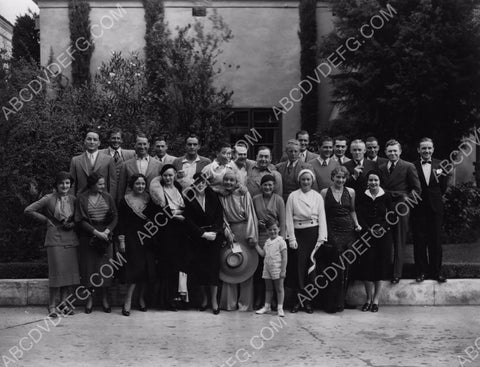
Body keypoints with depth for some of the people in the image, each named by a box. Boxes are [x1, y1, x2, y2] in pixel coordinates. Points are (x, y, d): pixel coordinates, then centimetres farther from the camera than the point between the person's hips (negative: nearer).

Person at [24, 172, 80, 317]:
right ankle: (52, 306, 4)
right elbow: (28, 210, -3)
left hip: (70, 239, 4)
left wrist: (73, 223, -2)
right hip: (55, 239, -4)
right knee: (57, 271, -6)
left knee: (69, 271, 4)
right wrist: (47, 220, -3)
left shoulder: (73, 199, 8)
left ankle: (63, 304, 16)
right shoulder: (49, 199, -3)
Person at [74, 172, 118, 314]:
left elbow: (115, 217, 5)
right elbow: (80, 220, -7)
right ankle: (89, 300, 12)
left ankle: (105, 299, 12)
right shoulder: (82, 199, -3)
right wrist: (96, 232, -14)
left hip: (105, 236, 2)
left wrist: (107, 231, -10)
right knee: (89, 267, 1)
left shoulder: (107, 197, 5)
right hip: (88, 237, -2)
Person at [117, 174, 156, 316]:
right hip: (132, 238, -4)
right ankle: (127, 301, -6)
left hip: (148, 238, 4)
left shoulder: (148, 199, 7)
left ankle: (142, 298, 16)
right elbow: (121, 222, -2)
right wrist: (121, 240, -7)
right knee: (135, 267, -11)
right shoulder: (125, 201, -2)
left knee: (147, 268, 2)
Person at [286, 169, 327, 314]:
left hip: (313, 233, 1)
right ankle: (299, 300, 1)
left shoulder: (318, 197, 7)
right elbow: (289, 218, 2)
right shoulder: (293, 196, 4)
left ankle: (308, 300, 9)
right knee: (299, 266, -6)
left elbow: (322, 218, 5)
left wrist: (321, 239, -4)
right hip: (298, 233, -1)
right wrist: (291, 239, -5)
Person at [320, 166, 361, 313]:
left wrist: (357, 224, 5)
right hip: (332, 232, -3)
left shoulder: (350, 192, 10)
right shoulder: (325, 192, 3)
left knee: (346, 267, 2)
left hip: (348, 231, 3)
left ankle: (340, 301, 14)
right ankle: (332, 303, 2)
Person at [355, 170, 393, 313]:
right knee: (367, 266, -1)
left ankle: (376, 300, 10)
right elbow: (359, 217, -2)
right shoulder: (361, 197, 2)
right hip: (367, 234, 0)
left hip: (384, 235, 0)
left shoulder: (386, 197, 2)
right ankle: (368, 299, 13)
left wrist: (382, 228, -15)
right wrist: (369, 229, -16)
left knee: (381, 266, 1)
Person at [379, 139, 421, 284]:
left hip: (401, 208, -3)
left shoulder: (408, 167, 0)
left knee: (399, 243, 2)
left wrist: (407, 200, -4)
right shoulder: (381, 168, 12)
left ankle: (397, 274, 8)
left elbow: (417, 189, 1)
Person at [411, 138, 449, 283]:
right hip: (418, 208, -1)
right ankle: (421, 271, 17)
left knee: (436, 241, 7)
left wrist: (442, 176, -9)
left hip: (436, 208, 1)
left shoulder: (439, 165, 5)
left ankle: (436, 271, 18)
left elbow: (443, 189, 4)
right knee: (419, 241, 5)